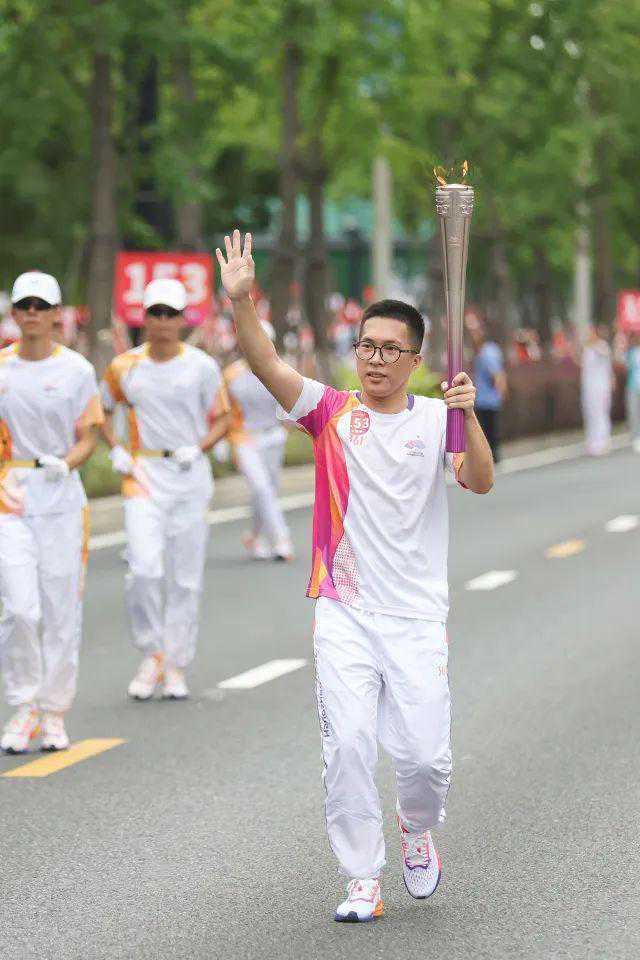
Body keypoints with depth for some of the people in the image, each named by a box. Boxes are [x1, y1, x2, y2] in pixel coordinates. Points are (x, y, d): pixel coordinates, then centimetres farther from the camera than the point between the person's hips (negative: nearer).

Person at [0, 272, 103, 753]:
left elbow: (88, 437, 4)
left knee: (61, 611, 2)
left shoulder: (76, 369, 2)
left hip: (61, 497, 0)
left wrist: (65, 463, -15)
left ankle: (54, 714, 14)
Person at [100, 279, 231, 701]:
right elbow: (102, 411, 18)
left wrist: (198, 448, -11)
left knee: (186, 577, 3)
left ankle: (177, 665, 13)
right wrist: (116, 450, 3)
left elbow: (222, 418, 6)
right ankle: (151, 655, 3)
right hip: (144, 475, 0)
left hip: (190, 475, 0)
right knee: (144, 568, -14)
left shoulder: (202, 366, -1)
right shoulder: (125, 366, 3)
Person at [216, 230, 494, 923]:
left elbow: (481, 482, -11)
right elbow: (267, 367, -12)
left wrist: (467, 414, -26)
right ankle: (362, 878, 4)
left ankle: (417, 829, 30)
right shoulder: (331, 412, 3)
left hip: (416, 615, 0)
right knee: (347, 745, -7)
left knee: (424, 753, -3)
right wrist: (240, 302, -28)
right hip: (343, 612, 0)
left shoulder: (437, 420, 3)